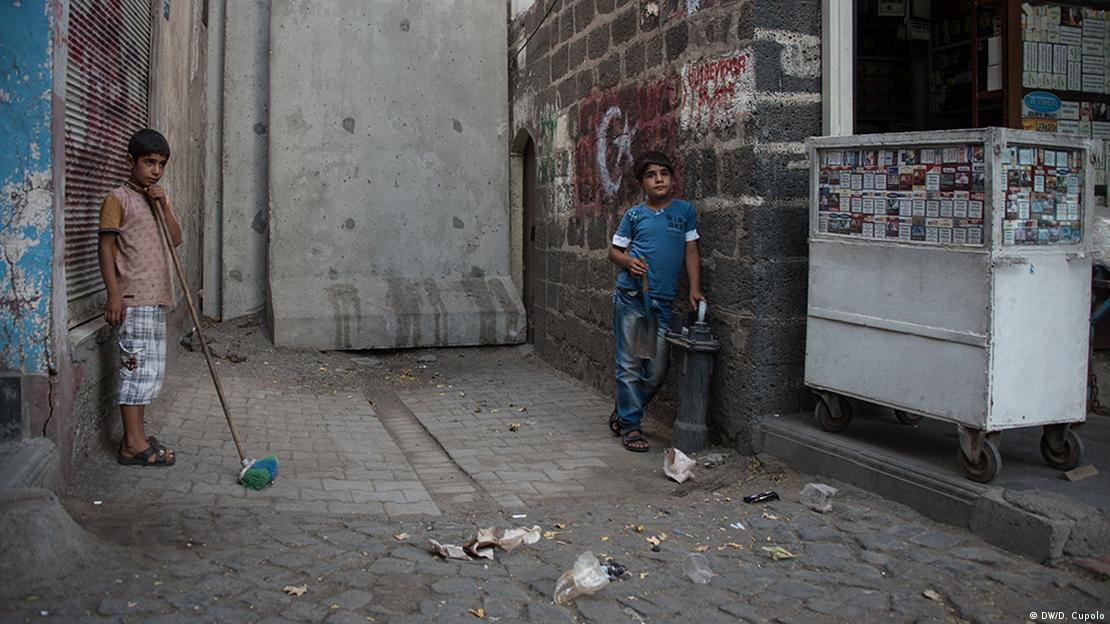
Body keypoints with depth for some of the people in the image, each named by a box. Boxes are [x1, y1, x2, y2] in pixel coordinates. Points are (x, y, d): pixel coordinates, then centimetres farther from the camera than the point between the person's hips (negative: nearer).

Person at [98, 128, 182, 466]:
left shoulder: (161, 199, 18)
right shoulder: (118, 199, -4)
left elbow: (176, 239, 9)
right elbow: (106, 248, -9)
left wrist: (164, 205, -4)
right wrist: (113, 293, -16)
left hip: (156, 298, 8)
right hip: (133, 298, -8)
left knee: (152, 369, 11)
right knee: (137, 366, -9)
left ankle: (138, 435, 19)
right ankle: (132, 445, -5)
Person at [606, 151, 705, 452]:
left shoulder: (685, 210, 7)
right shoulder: (634, 215, 4)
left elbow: (691, 251, 9)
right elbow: (614, 250, 10)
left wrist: (694, 288, 0)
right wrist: (628, 261, -11)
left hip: (663, 301, 2)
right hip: (631, 296, -2)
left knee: (657, 368, 5)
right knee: (630, 365, 0)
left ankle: (623, 412, 27)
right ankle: (630, 426, 12)